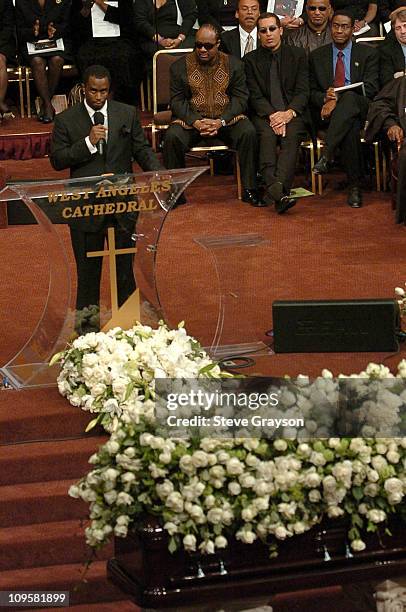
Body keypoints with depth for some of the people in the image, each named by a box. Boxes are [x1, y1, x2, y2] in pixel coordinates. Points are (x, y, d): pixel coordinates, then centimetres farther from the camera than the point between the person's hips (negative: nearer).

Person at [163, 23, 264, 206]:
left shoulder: (234, 64, 5)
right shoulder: (180, 66, 4)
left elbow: (240, 99, 0)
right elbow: (177, 102, 0)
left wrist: (220, 122, -17)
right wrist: (196, 122, -18)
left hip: (226, 118, 0)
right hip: (192, 119, 0)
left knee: (248, 132, -29)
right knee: (172, 136, -30)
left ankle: (249, 189, -19)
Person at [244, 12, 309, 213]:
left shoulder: (297, 55, 13)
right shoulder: (251, 60, 11)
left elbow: (302, 91, 5)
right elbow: (255, 96, 2)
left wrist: (289, 113, -15)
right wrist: (272, 115, -16)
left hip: (292, 113, 0)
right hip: (264, 114, 0)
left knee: (291, 136, -33)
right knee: (266, 136, -33)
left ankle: (278, 187, -51)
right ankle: (278, 193, -52)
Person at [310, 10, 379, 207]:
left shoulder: (368, 54, 11)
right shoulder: (317, 56, 18)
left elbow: (370, 89, -3)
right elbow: (312, 92, 15)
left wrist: (338, 99, -17)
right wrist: (325, 98, -13)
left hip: (359, 108, -2)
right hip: (328, 113, 2)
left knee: (349, 98, -40)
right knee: (351, 129, -37)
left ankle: (326, 155, -50)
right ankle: (354, 186, -38)